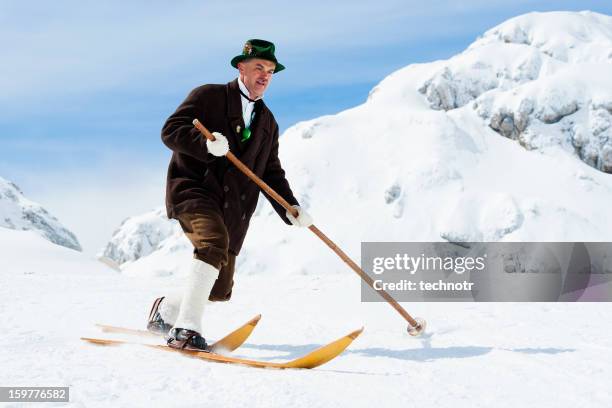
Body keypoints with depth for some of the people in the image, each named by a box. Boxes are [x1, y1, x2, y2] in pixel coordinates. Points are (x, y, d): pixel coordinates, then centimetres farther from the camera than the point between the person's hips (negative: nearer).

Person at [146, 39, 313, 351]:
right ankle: (186, 328, -33)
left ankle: (165, 309, 32)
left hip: (231, 211, 6)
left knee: (220, 291, 3)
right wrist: (206, 144, -24)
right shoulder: (209, 96, 3)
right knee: (215, 241, -35)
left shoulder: (268, 123, 22)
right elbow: (170, 131, -6)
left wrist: (291, 209, 5)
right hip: (194, 190, -6)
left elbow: (271, 173, 22)